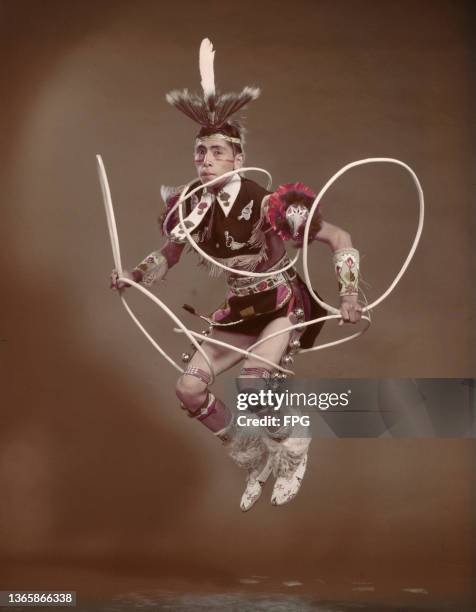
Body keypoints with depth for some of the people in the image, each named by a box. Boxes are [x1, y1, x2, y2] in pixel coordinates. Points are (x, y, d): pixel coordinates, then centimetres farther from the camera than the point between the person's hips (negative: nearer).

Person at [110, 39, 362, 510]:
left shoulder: (269, 205, -23)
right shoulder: (190, 207, -9)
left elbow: (339, 240, -16)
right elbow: (169, 254, 11)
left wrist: (349, 294, -23)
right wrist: (133, 276, -5)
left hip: (284, 306, -5)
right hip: (239, 312, 6)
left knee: (252, 383, -27)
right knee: (189, 391, -4)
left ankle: (293, 451, 7)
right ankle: (254, 459, 20)